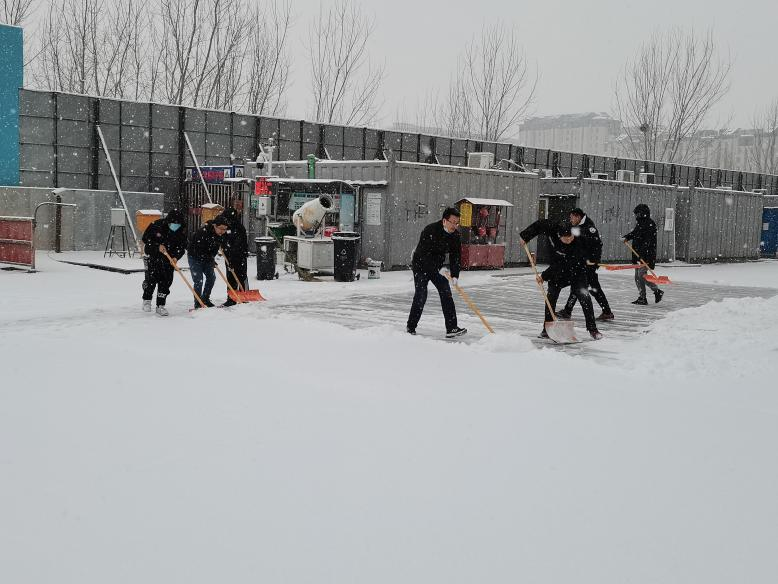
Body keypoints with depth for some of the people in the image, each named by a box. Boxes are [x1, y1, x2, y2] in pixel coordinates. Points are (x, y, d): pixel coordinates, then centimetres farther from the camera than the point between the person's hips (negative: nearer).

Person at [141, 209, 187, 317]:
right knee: (151, 279, -4)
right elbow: (146, 238, -9)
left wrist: (175, 257, -19)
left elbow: (182, 246, -3)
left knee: (166, 282, -2)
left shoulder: (182, 231, -8)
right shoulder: (157, 225, -16)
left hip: (169, 258, 2)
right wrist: (157, 246, -21)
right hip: (153, 256, -2)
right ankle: (147, 300, 20)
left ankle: (160, 306, 6)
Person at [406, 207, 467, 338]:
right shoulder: (430, 231, -26)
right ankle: (410, 328, 7)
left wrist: (455, 275, -17)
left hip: (436, 267, 6)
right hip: (421, 265, -6)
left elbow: (455, 256, -4)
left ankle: (451, 328, -3)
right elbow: (424, 254, -30)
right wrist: (437, 271, -33)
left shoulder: (455, 235, -6)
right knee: (421, 295, -9)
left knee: (446, 292, -3)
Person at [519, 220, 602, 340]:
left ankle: (592, 329, -5)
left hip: (576, 271, -4)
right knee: (551, 298, -3)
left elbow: (561, 266, -34)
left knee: (584, 297, -13)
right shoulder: (552, 229, -23)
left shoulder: (577, 246, -35)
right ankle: (547, 329, 6)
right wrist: (525, 237, -7)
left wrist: (544, 276, -31)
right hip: (557, 272, 4)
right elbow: (539, 224, -4)